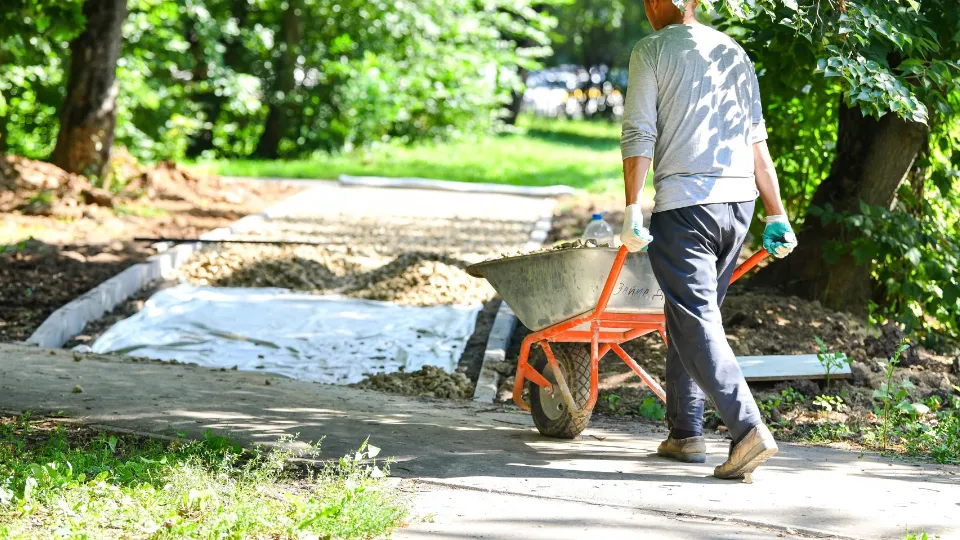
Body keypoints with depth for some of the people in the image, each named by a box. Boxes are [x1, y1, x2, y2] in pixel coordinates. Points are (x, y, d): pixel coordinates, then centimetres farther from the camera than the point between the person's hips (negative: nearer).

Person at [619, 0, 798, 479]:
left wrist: (632, 210, -7)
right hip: (738, 202, 6)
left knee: (696, 322, -8)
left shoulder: (651, 50, -1)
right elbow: (757, 142, 15)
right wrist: (777, 216, 15)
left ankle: (748, 429, -22)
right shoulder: (734, 53, 16)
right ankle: (685, 432, 19)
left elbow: (638, 135, -7)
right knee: (691, 317, 17)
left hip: (684, 202, -6)